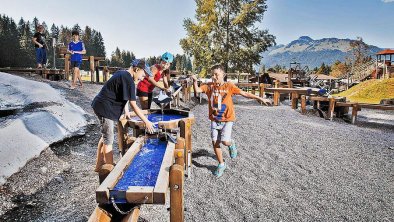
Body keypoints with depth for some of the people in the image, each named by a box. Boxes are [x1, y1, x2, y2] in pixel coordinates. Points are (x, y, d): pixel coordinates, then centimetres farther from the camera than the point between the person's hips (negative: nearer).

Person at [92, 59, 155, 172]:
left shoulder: (122, 73, 9)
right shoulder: (128, 80, -20)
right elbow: (134, 106, -21)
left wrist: (126, 110, 16)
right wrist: (146, 122, -15)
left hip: (101, 105, 10)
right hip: (105, 108, -10)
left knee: (105, 136, 19)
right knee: (108, 140, -2)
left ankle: (99, 165, 32)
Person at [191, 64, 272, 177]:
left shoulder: (229, 86, -7)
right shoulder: (209, 86, 0)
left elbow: (244, 93, -5)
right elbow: (197, 90, -7)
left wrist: (260, 98, -5)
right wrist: (195, 81, -26)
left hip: (227, 119, -3)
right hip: (214, 119, 3)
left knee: (225, 141, -16)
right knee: (215, 142, 2)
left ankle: (231, 144, 24)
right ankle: (221, 164, 22)